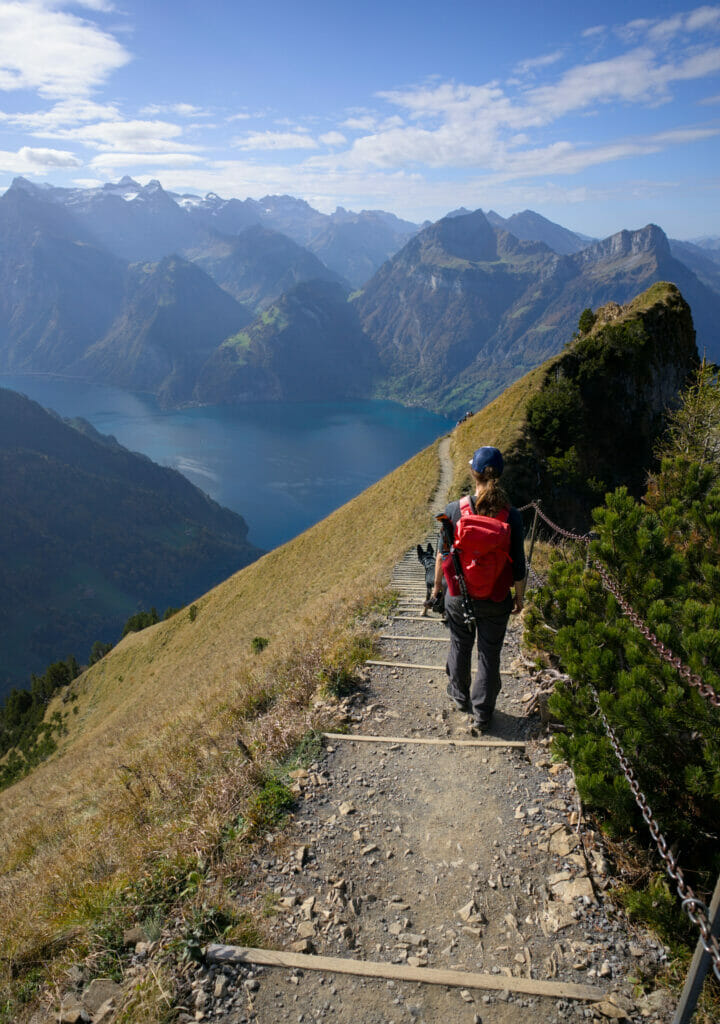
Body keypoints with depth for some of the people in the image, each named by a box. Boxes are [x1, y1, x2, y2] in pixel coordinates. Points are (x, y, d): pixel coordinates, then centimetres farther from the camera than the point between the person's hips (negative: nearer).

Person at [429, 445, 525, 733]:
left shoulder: (455, 510, -15)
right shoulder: (511, 516, -16)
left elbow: (443, 554, -5)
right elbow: (518, 565, -8)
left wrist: (437, 583, 12)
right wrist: (519, 596, 8)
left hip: (459, 594, 1)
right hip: (496, 601, -1)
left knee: (460, 645, 25)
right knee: (489, 655, 16)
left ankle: (460, 695, 47)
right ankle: (482, 714, 28)